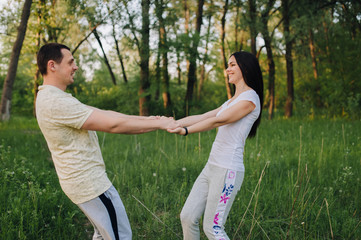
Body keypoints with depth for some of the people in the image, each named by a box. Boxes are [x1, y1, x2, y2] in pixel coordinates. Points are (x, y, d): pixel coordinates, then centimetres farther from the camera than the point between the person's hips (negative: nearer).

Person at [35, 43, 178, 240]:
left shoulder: (53, 98, 10)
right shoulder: (56, 102, -24)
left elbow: (103, 114, 7)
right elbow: (113, 124, -25)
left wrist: (147, 119, 1)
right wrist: (158, 124, -15)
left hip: (85, 179, 10)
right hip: (90, 183, -10)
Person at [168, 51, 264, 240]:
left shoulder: (250, 98, -8)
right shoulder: (232, 101, 21)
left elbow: (218, 121, -19)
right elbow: (202, 117, 15)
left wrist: (185, 130, -26)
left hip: (227, 171, -9)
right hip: (211, 167, 9)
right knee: (187, 217, 8)